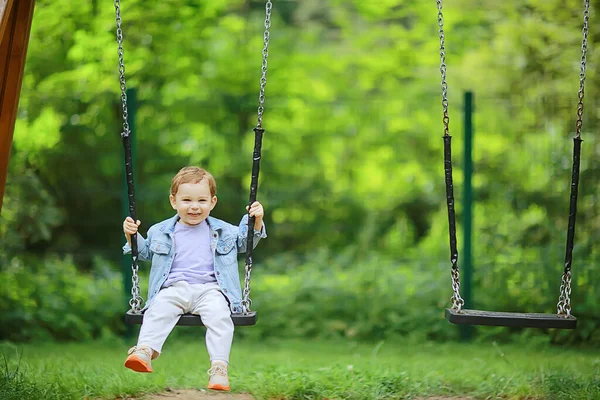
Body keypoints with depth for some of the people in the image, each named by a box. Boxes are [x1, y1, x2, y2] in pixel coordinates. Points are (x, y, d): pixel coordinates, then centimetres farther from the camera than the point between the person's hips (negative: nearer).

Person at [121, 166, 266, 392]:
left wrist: (255, 222, 9)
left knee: (219, 314, -31)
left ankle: (219, 366, -36)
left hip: (210, 290, -1)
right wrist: (132, 236, 11)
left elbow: (244, 242, 26)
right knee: (158, 311, -30)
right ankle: (144, 352, -43)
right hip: (173, 289, 1)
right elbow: (145, 252, 28)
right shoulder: (160, 232, 16)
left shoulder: (223, 231, 16)